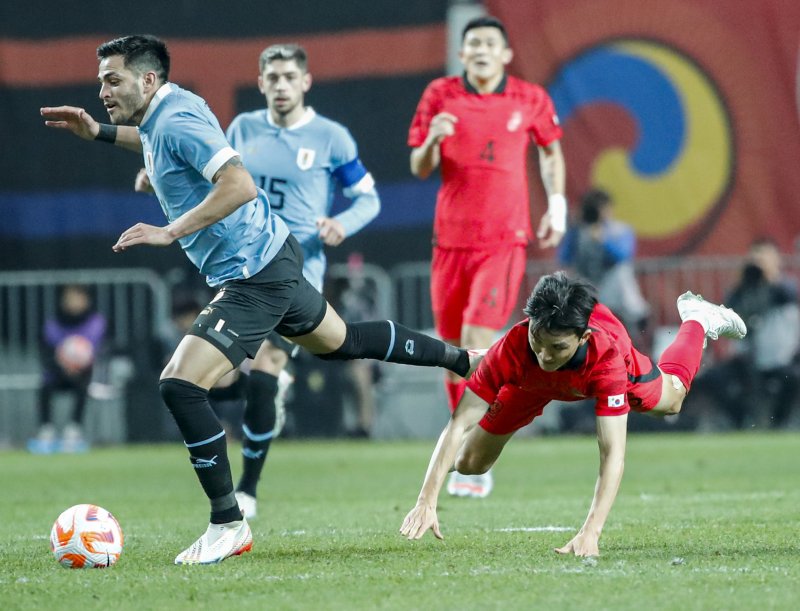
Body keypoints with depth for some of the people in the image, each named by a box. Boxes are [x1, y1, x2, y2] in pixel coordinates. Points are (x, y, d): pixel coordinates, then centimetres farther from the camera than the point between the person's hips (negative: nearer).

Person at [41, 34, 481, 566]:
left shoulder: (177, 120, -21)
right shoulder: (165, 114, 8)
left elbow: (239, 185, -32)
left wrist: (170, 232, -29)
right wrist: (98, 131, 20)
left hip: (254, 277, -11)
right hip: (273, 259, 11)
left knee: (180, 385, -17)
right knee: (341, 342, 30)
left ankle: (228, 525, -11)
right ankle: (461, 359, 46)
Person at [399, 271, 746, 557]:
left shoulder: (606, 355, -49)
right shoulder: (512, 348, -48)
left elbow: (613, 454, -53)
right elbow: (458, 424, -46)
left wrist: (590, 533, -65)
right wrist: (426, 502, -57)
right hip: (532, 381, 1)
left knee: (669, 400, 24)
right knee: (470, 463, 2)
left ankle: (697, 320, 55)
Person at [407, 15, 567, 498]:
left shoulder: (530, 100, 2)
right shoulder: (441, 96, 3)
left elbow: (551, 151, 19)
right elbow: (420, 169, 5)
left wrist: (557, 206, 10)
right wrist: (433, 140, -15)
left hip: (505, 238, -3)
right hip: (452, 237, 3)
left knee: (477, 338, -17)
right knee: (453, 347, 5)